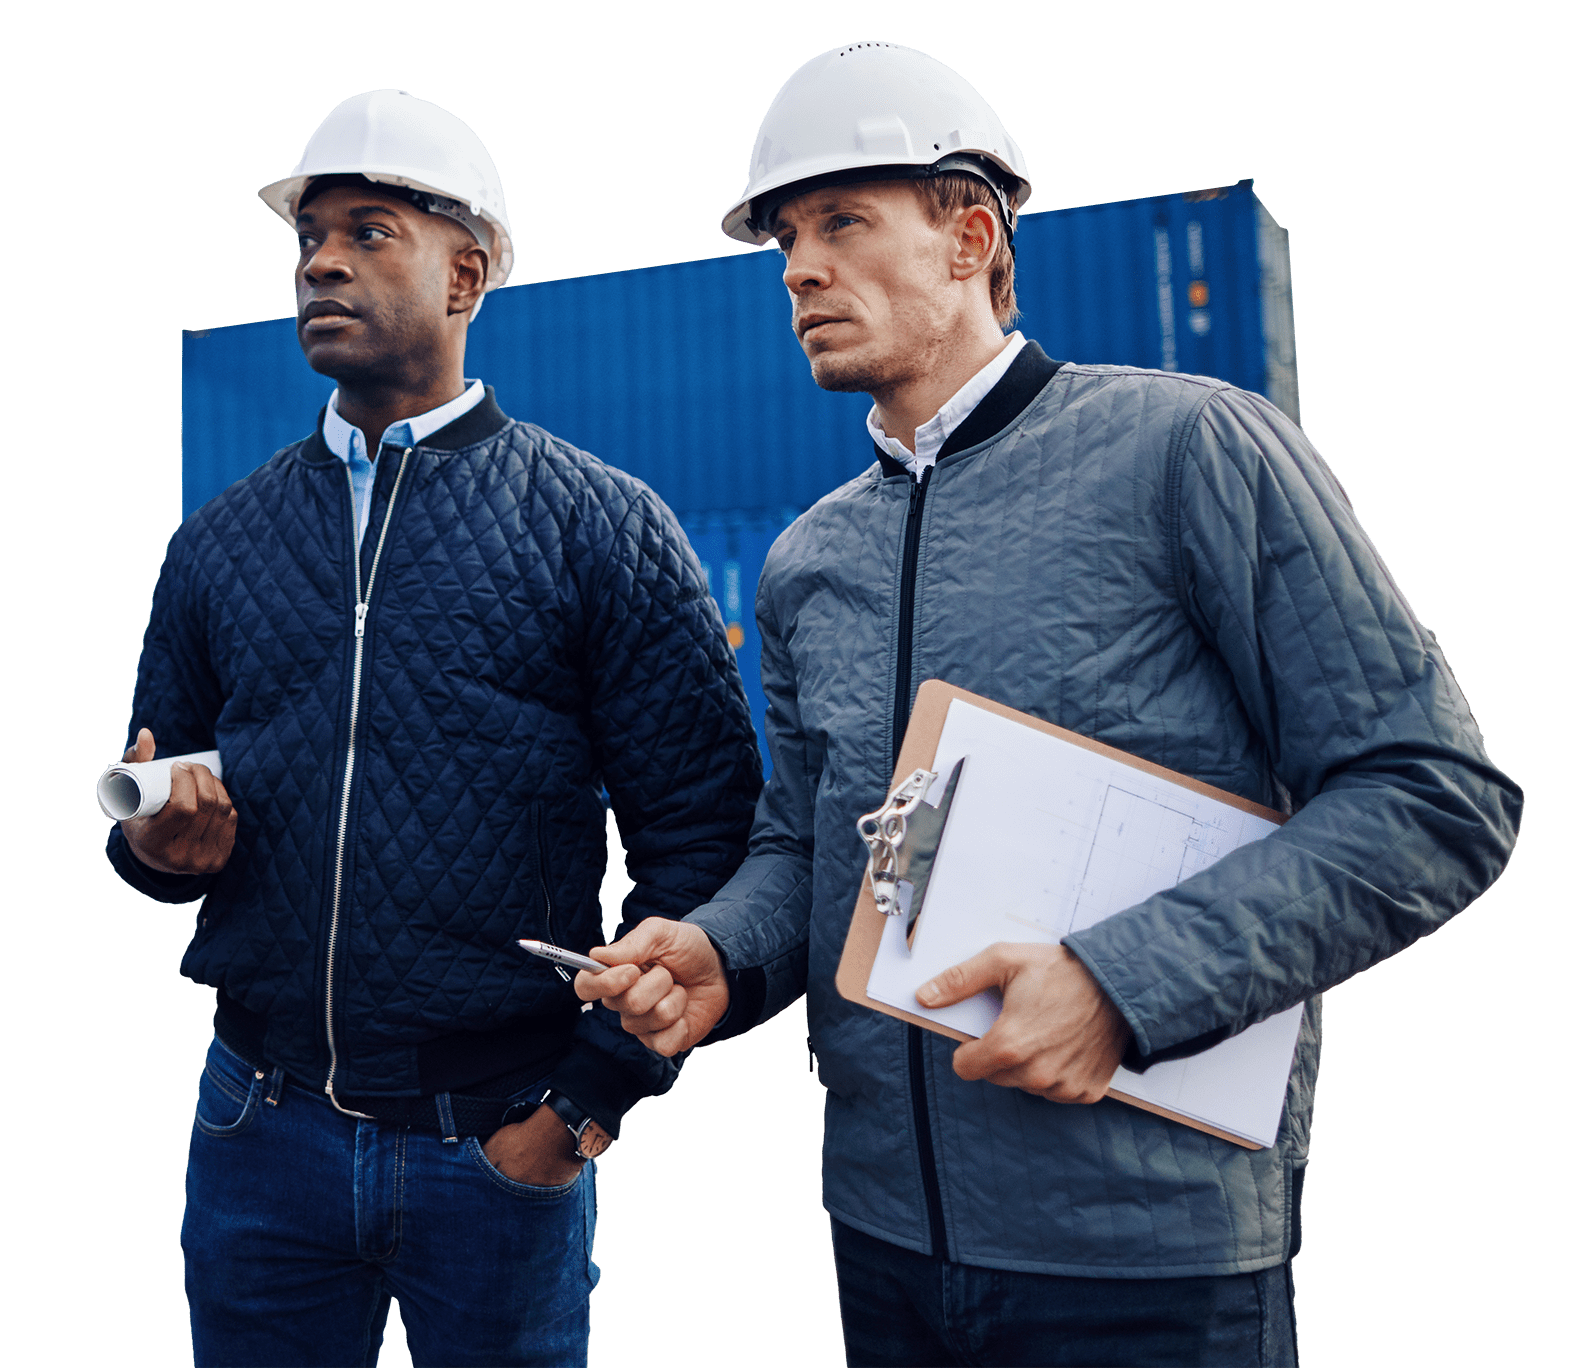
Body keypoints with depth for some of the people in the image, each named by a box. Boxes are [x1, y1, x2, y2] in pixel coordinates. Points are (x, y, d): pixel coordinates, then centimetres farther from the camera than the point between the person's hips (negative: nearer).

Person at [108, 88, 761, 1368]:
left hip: (501, 1151, -3)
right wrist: (160, 843, -9)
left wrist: (593, 1100, -9)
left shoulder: (605, 528, -6)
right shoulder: (218, 542, 7)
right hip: (262, 1138, 3)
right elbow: (155, 821, 14)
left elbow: (701, 831, -8)